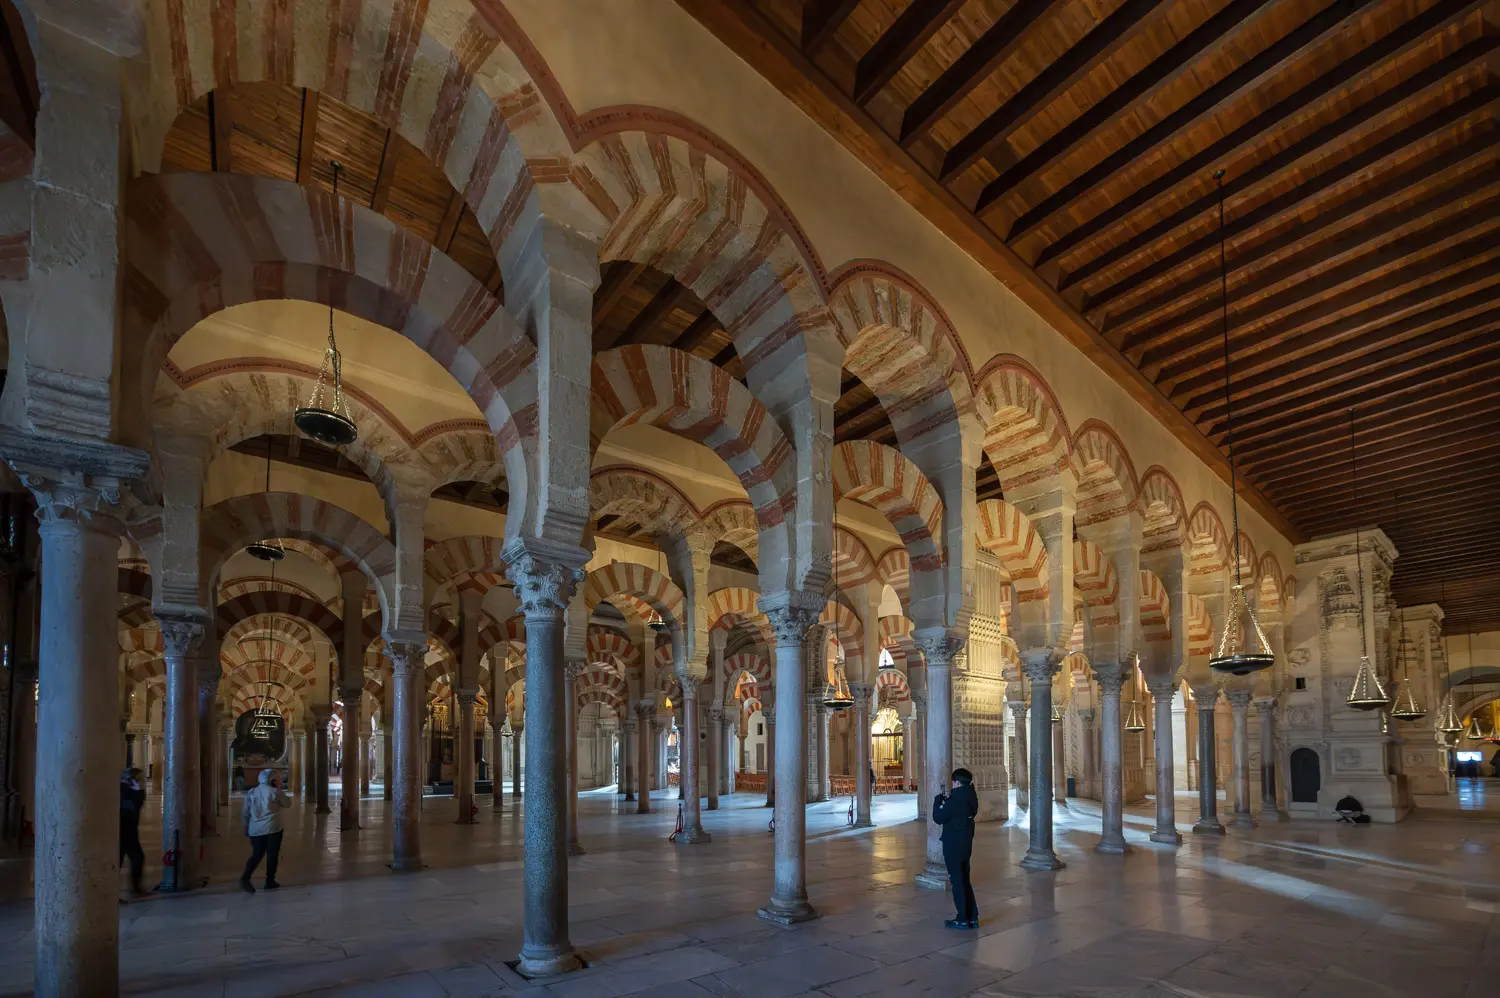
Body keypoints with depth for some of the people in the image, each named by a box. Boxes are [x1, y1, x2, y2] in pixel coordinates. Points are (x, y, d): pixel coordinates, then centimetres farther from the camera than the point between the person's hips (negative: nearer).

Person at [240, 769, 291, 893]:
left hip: (255, 829, 5)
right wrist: (279, 789, 8)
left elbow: (246, 812, 9)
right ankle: (270, 882, 11)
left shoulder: (251, 792, 5)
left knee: (256, 855, 14)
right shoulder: (274, 792, -8)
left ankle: (245, 878, -5)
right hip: (273, 828, -5)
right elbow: (288, 803, 4)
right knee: (272, 855, 7)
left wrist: (246, 828, 18)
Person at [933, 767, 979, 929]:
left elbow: (938, 818, -16)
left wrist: (938, 800, -4)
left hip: (953, 846, -8)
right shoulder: (970, 798, 4)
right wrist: (947, 800, 9)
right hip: (966, 845, 8)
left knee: (957, 882, 2)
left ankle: (963, 919, 8)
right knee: (964, 881, 17)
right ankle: (973, 918, 19)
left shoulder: (956, 799, -21)